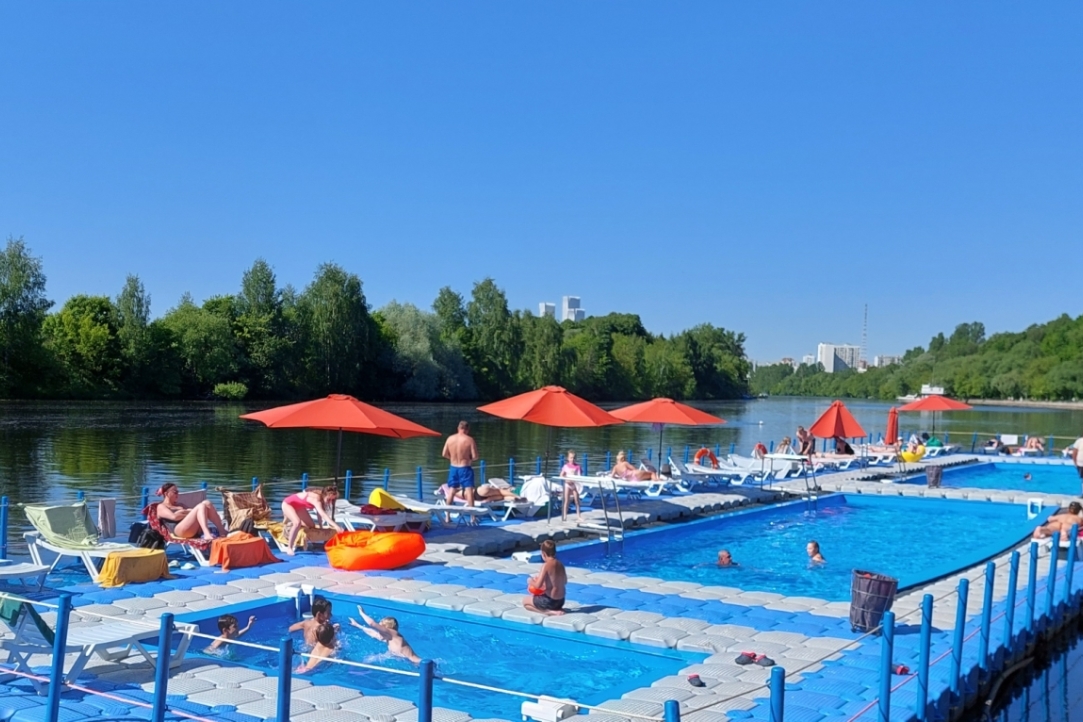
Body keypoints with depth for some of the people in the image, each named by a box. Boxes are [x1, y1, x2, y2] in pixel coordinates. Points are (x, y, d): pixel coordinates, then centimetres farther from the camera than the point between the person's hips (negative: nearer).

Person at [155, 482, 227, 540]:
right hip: (180, 530, -7)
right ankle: (207, 534, -47)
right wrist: (189, 512, 1)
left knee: (206, 503, -13)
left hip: (194, 530, 7)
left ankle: (222, 531, -24)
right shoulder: (161, 507, 12)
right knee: (201, 506, -25)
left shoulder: (180, 505, 36)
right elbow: (174, 517, -7)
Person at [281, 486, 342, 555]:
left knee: (311, 526, 7)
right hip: (288, 504, -9)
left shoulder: (321, 498, -12)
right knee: (297, 522, -32)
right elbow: (323, 514, -50)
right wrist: (335, 526, -59)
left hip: (298, 506, 9)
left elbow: (319, 513, -1)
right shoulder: (316, 498, -38)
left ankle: (291, 525, 30)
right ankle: (289, 548, -20)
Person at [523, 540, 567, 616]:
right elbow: (565, 582, 19)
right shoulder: (560, 565, 4)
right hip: (561, 601, 8)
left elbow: (538, 585, -22)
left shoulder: (546, 565, -19)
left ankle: (549, 612, -3)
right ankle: (556, 610, 9)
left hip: (550, 602, -8)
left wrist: (531, 582, 0)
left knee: (525, 601, 16)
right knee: (534, 597, 33)